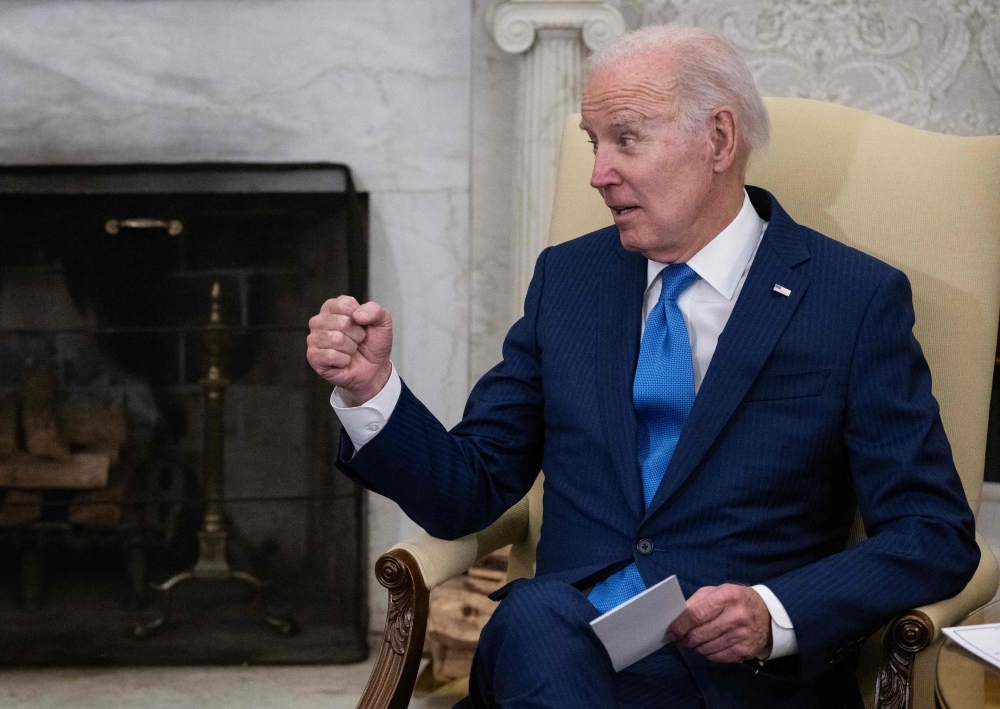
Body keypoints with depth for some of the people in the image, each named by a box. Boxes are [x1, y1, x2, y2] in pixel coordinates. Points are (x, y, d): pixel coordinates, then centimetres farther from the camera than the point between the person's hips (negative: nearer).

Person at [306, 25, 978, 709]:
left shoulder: (857, 299, 1)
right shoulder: (567, 278, 14)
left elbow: (938, 536, -2)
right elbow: (471, 492, 14)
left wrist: (775, 614, -18)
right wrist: (371, 387, -4)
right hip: (557, 649, 3)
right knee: (535, 614, -35)